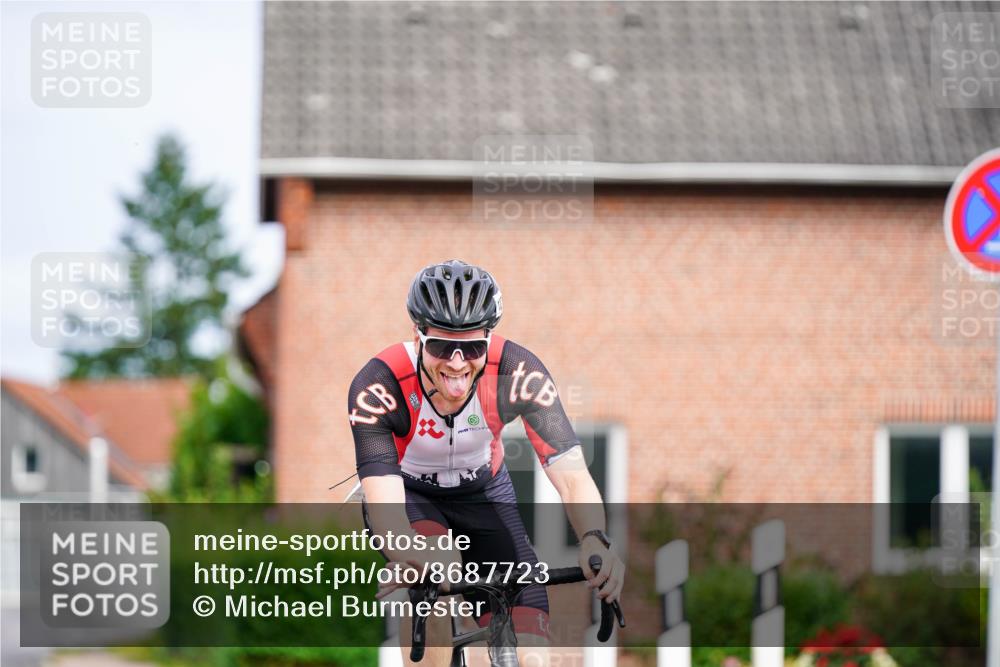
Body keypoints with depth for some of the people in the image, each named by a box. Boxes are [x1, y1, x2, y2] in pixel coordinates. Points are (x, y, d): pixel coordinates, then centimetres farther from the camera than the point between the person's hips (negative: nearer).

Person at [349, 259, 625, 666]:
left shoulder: (517, 373, -29)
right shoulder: (378, 386, -34)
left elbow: (572, 475, -35)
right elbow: (383, 504, -42)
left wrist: (595, 541, -56)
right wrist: (418, 557, -64)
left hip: (484, 492, 2)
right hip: (408, 493, -2)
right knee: (439, 568, -36)